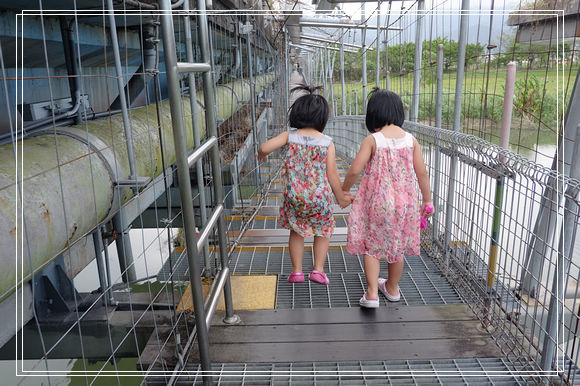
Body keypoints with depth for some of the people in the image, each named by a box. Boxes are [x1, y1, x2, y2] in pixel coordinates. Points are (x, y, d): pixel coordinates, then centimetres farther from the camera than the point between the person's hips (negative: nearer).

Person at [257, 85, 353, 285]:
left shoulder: (289, 136, -4)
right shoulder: (327, 142, -6)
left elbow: (264, 147, -14)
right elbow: (332, 174, -5)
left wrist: (261, 154, 11)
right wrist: (340, 197, 8)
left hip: (294, 196, 1)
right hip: (320, 197, -1)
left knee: (296, 231, 21)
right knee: (324, 230, 22)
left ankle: (297, 271, 24)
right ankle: (318, 270, 18)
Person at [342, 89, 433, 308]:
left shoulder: (372, 140, -13)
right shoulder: (411, 140, -3)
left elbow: (355, 171, -16)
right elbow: (422, 174, -1)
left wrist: (344, 190, 2)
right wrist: (427, 201, 10)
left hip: (377, 201, -4)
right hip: (404, 202, 4)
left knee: (371, 246, 12)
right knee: (398, 245, 20)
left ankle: (372, 293, 4)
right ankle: (392, 288, 38)